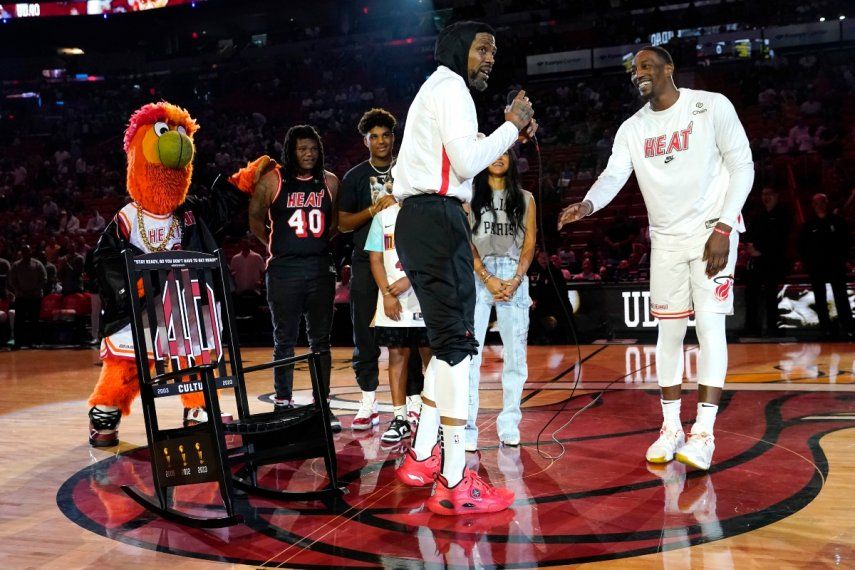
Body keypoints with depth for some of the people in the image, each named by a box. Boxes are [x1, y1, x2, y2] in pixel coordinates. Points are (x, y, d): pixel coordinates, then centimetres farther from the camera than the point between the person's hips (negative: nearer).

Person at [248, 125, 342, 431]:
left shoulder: (330, 182, 7)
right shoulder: (273, 181, 0)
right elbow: (255, 218, 9)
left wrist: (322, 242, 6)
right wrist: (275, 244, 5)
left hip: (321, 267, 3)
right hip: (284, 270, -3)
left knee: (321, 340, 8)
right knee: (284, 341, 3)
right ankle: (282, 406, 11)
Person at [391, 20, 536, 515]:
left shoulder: (438, 88, 27)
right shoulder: (451, 85, -4)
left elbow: (461, 157, 28)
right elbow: (467, 161, -16)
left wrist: (511, 133, 19)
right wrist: (511, 126, -4)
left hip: (421, 220, 11)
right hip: (438, 219, -11)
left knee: (447, 341, 14)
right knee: (457, 342, -12)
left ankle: (422, 458, 19)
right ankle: (455, 484, -11)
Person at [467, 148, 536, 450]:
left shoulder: (525, 198, 15)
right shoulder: (470, 195, 9)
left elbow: (529, 244, 9)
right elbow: (464, 242, 1)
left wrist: (516, 280, -7)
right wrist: (488, 279, -10)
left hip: (514, 278, 2)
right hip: (478, 275, -2)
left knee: (516, 354, 1)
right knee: (469, 352, -10)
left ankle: (509, 425, 11)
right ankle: (467, 428, -9)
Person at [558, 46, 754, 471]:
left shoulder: (712, 106, -6)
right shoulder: (632, 128, 7)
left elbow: (742, 166, -8)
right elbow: (613, 175, -5)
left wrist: (723, 229, -16)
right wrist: (586, 205, -28)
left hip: (712, 231, -4)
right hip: (665, 240, 4)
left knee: (709, 325, -10)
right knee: (669, 330, 4)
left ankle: (704, 432, -6)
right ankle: (671, 429, 13)